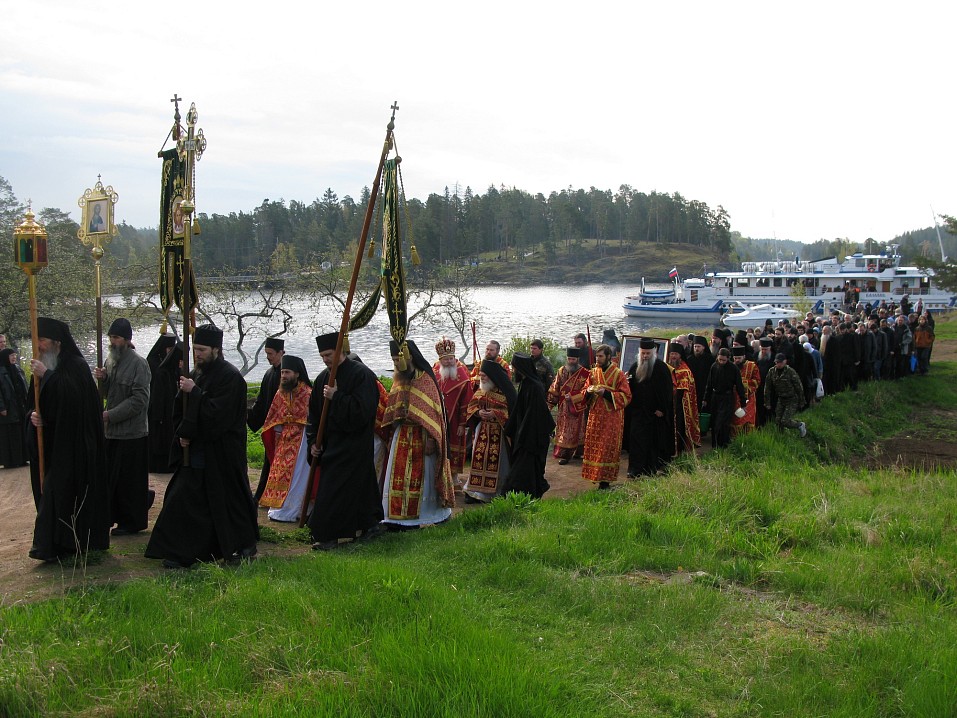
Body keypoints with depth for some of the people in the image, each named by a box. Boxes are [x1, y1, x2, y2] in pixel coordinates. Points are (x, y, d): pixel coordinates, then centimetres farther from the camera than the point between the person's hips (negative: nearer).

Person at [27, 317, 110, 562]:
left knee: (63, 491, -7)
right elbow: (36, 402, 15)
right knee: (48, 491, 7)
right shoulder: (46, 368, 11)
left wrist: (46, 376, -25)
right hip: (49, 443, 7)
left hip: (71, 445, -7)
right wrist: (34, 415, -6)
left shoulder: (76, 367, -10)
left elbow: (71, 396, -26)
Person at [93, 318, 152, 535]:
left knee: (129, 480, 1)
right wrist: (103, 379, -1)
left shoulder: (138, 363, -13)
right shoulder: (111, 360, 11)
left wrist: (110, 414, -19)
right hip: (112, 430, 7)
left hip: (131, 431, -7)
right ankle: (118, 517, 29)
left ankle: (132, 522, 13)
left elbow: (139, 400, -19)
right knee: (112, 477, 13)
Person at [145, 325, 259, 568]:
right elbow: (180, 410, 18)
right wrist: (182, 433, 2)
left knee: (228, 500, 3)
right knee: (184, 500, 7)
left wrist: (194, 392, -20)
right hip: (195, 452, 8)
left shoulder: (230, 377, -14)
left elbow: (217, 414, -23)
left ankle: (244, 545, 20)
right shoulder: (197, 374, 10)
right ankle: (181, 552, 15)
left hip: (220, 455, -8)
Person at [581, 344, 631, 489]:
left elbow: (626, 396, -9)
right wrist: (588, 391, -9)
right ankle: (595, 475, 16)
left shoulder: (618, 374, -6)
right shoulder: (593, 372, 9)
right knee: (593, 447, 5)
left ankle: (605, 479, 1)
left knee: (608, 448, -4)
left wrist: (605, 393, -19)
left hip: (611, 418, -5)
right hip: (595, 415, 5)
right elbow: (585, 392, 15)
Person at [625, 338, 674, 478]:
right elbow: (629, 388, 17)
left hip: (655, 412, -4)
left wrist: (661, 409, -13)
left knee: (653, 440, 4)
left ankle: (651, 469, 14)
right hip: (637, 412, 4)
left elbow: (667, 390, -10)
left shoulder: (661, 368, -7)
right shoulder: (634, 367, 8)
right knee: (636, 440, 0)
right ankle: (635, 470, 4)